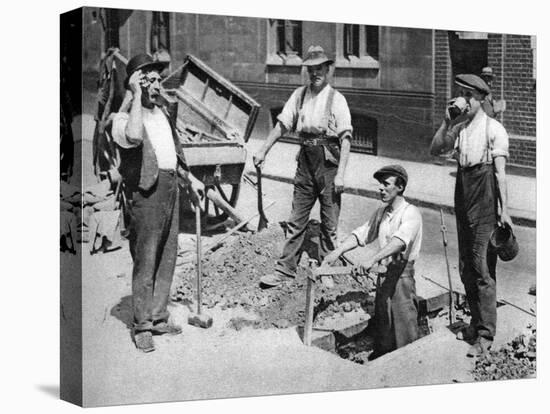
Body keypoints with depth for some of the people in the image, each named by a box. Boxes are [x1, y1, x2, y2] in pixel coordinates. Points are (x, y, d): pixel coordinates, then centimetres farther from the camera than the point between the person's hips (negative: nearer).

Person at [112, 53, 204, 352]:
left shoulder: (162, 112, 17)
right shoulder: (123, 118, -9)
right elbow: (134, 137, -34)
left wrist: (190, 181, 29)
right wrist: (137, 95, -26)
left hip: (170, 187, 8)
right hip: (145, 191, -8)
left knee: (167, 258, 11)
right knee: (145, 260, -5)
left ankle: (158, 318, 21)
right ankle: (142, 326, 3)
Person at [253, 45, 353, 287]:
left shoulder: (336, 99, -5)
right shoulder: (299, 95, 7)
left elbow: (346, 138, -9)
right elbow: (282, 124, 10)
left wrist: (340, 174, -15)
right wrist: (263, 151, 3)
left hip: (329, 162, -3)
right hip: (305, 161, 4)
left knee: (329, 224, 4)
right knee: (296, 221, 7)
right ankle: (285, 270, 12)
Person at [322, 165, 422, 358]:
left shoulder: (411, 213, -13)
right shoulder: (381, 213, 12)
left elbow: (400, 241, -29)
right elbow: (361, 234, 11)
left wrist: (372, 258, -42)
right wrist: (337, 251, -5)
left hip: (402, 275, -7)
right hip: (383, 275, 7)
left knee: (404, 330, -4)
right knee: (382, 326, 13)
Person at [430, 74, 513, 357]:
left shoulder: (494, 129, -6)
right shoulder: (459, 128, 12)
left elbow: (500, 172, -8)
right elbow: (435, 150, 4)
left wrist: (504, 209, -11)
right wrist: (447, 123, -6)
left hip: (485, 203, -7)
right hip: (463, 200, 7)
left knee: (482, 268, -8)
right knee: (465, 268, 12)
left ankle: (485, 335, -5)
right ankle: (476, 323, 25)